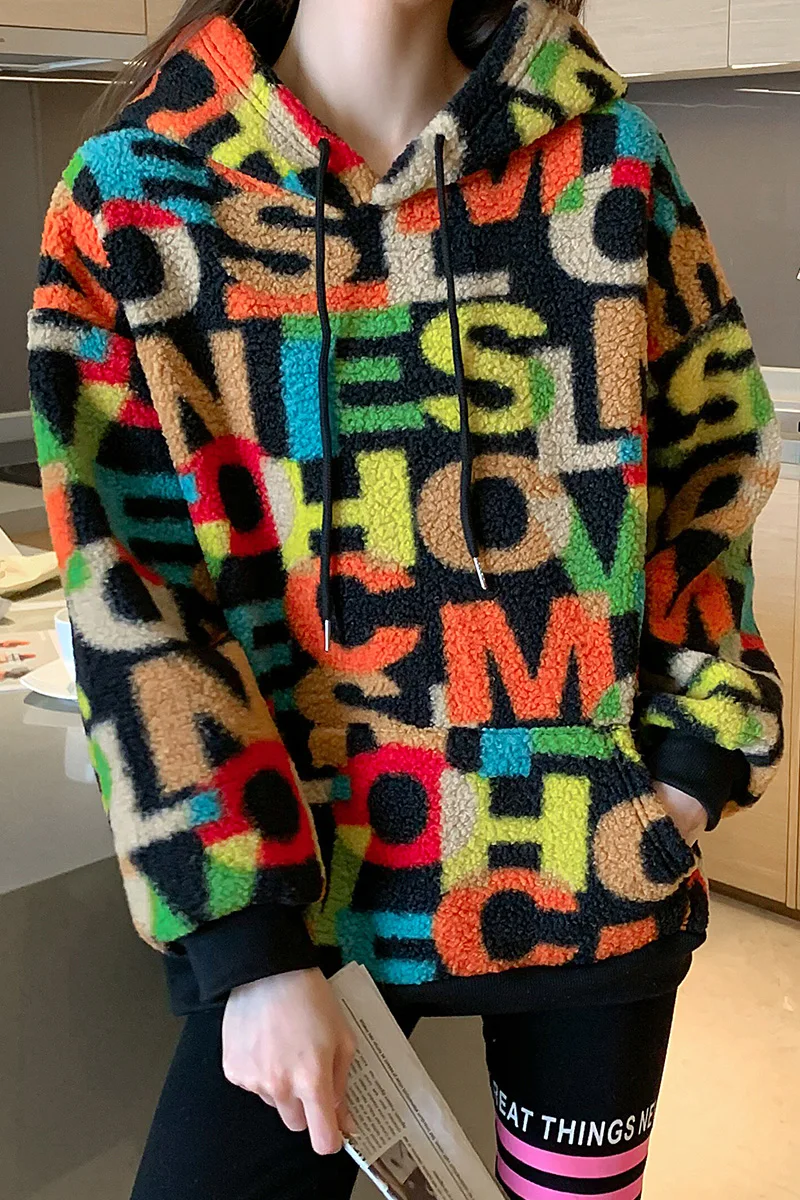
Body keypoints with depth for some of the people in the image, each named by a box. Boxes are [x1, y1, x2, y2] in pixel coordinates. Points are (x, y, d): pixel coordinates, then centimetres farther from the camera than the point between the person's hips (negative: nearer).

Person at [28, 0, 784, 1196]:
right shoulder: (135, 198, -6)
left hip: (603, 862, 3)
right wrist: (246, 938, -13)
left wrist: (697, 745, -2)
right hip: (301, 874, -1)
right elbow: (129, 599, -10)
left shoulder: (609, 161, 0)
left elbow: (712, 451, 8)